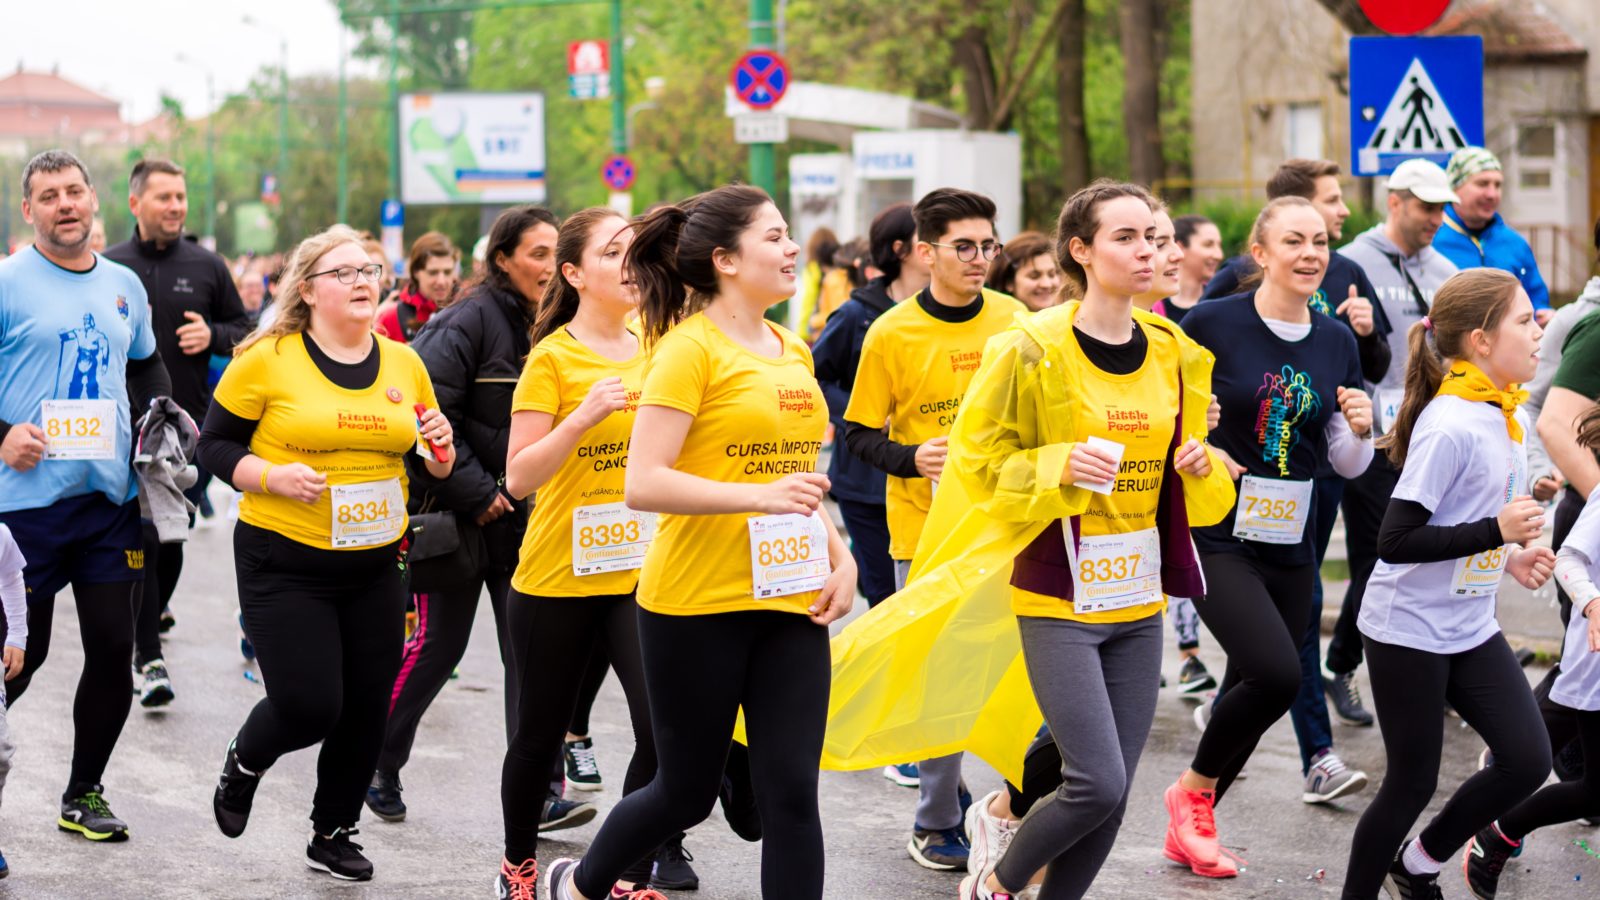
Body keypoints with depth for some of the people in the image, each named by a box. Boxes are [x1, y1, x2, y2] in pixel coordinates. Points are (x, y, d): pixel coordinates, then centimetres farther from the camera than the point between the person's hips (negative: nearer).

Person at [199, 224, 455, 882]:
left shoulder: (404, 363, 7)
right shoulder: (267, 360, -8)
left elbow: (434, 462, 18)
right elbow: (213, 446, -4)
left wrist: (440, 448, -5)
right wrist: (272, 476, -20)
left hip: (375, 566, 5)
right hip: (285, 566, -5)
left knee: (366, 709, 6)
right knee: (308, 706, -10)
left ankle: (332, 836, 27)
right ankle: (244, 763, 25)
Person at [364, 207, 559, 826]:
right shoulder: (470, 320, -13)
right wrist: (476, 492, -18)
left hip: (523, 518, 6)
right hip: (456, 514, -5)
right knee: (438, 646, 4)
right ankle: (378, 765, 23)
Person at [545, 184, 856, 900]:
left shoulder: (791, 351, 11)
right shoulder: (690, 349, -11)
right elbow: (642, 484, -19)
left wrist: (839, 557, 7)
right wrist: (758, 496, -28)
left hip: (789, 600, 6)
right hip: (696, 604, -6)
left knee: (791, 794, 0)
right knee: (687, 791, 9)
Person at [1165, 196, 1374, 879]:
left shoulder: (1337, 342, 6)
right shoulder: (1212, 324, -9)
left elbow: (1348, 464, 12)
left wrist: (1359, 430, -9)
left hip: (1291, 545, 6)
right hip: (1216, 536, -6)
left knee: (1251, 692, 10)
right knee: (1276, 672, -22)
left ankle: (1188, 833, 29)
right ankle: (1192, 788, 4)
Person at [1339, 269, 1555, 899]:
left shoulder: (1503, 415, 5)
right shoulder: (1451, 427, -22)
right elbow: (1396, 540, -26)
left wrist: (1510, 556, 6)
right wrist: (1496, 532, -26)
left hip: (1470, 628, 8)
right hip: (1409, 629, -8)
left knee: (1528, 760, 1)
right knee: (1413, 781, 1)